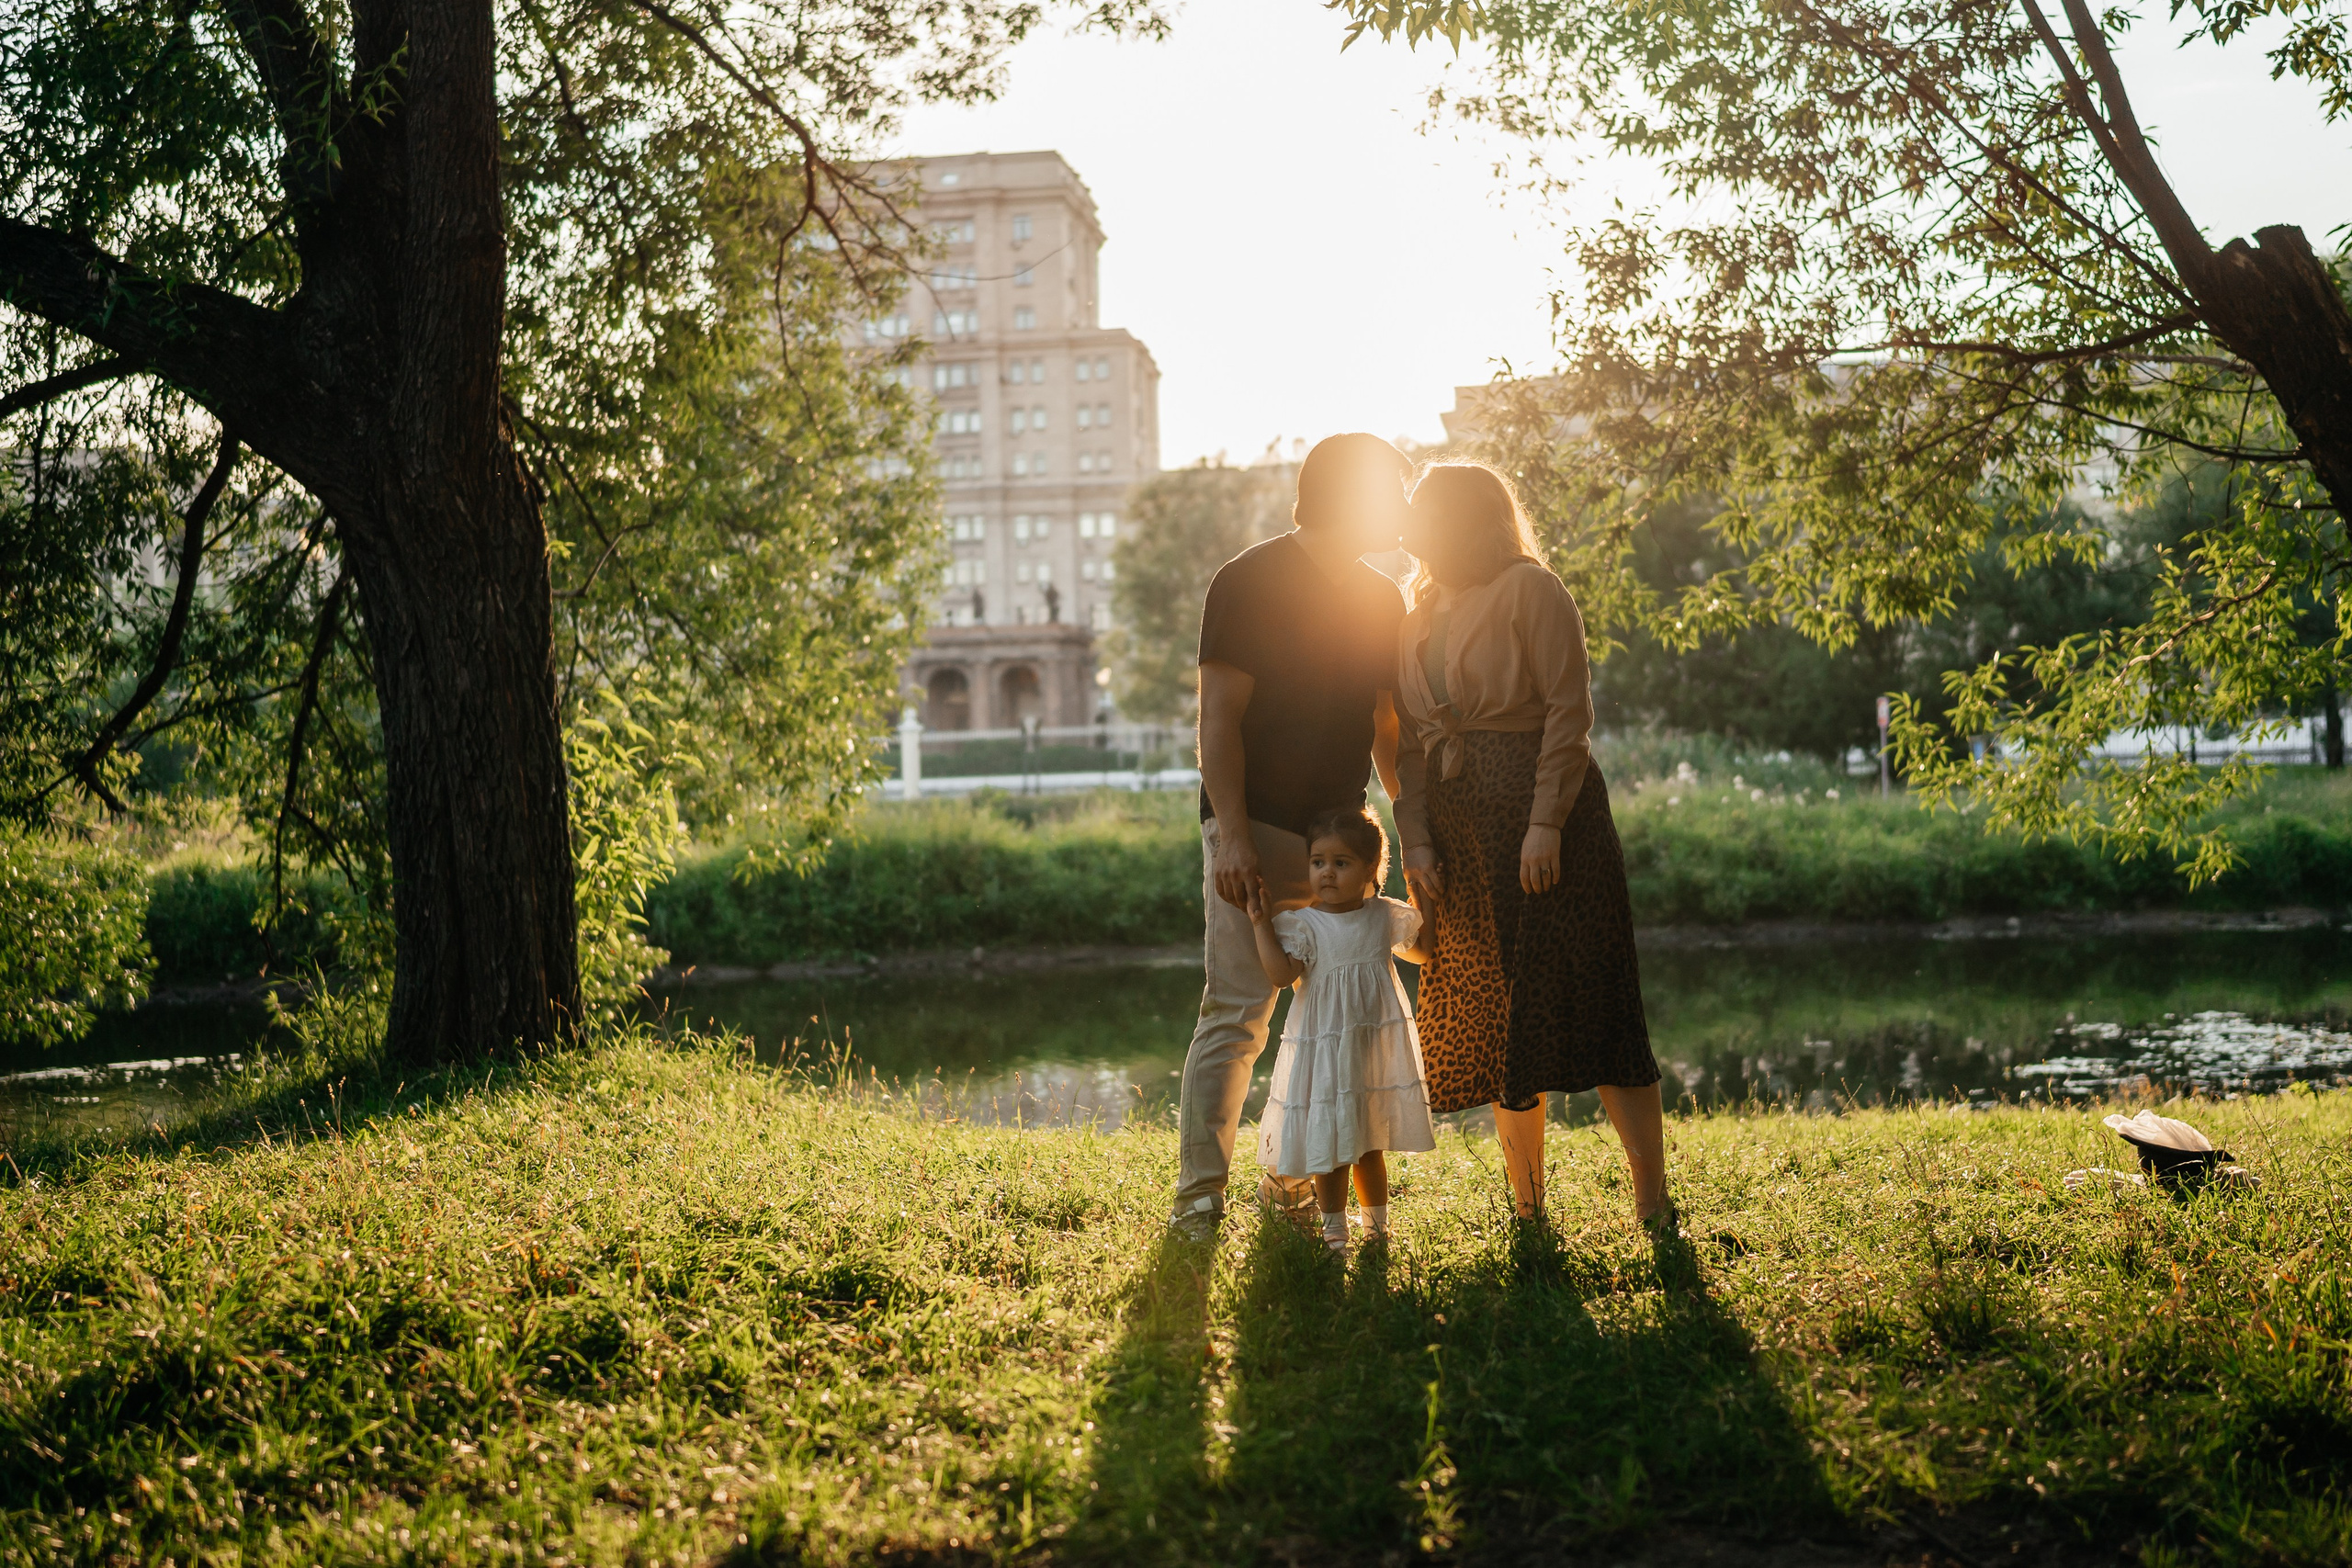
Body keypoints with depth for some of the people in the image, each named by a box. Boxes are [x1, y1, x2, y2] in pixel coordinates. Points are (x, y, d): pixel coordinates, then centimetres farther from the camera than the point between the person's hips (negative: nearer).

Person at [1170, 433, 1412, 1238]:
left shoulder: (1380, 598, 14)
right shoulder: (1248, 582, -7)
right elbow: (1219, 720, -12)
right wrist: (1232, 835, -21)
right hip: (1259, 835, -7)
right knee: (1236, 1013, -11)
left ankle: (1291, 1180, 21)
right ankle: (1198, 1202, -9)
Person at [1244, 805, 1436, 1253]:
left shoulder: (1386, 917, 4)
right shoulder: (1302, 925, -6)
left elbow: (1423, 954, 19)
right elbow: (1282, 975, -19)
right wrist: (1260, 923, -19)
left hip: (1378, 1044, 3)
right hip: (1324, 1047, -3)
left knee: (1372, 1142, 13)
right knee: (1331, 1145, 0)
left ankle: (1376, 1223, 27)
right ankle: (1334, 1228, 14)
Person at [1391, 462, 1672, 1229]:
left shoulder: (1530, 591, -5)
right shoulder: (1420, 620, 15)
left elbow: (1569, 712, -11)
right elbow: (1412, 744, 10)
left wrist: (1546, 825, -19)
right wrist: (1416, 842, -1)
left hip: (1546, 828, -6)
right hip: (1463, 846, 7)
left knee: (1586, 1010, -6)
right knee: (1493, 1026, 7)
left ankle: (1653, 1204, 1)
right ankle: (1527, 1208, 16)